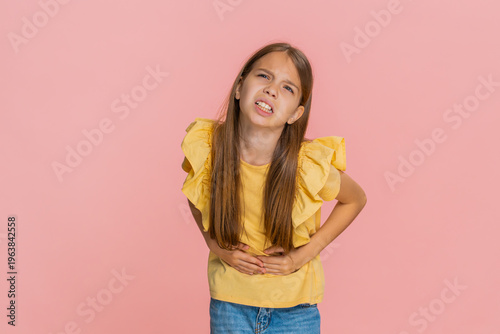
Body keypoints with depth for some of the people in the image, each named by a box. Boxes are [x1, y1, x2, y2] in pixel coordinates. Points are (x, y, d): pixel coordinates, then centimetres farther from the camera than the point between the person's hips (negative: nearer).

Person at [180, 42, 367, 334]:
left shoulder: (309, 165, -23)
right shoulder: (206, 146, -17)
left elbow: (356, 200, -4)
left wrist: (306, 253, -11)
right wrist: (216, 245, -9)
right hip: (230, 302, 2)